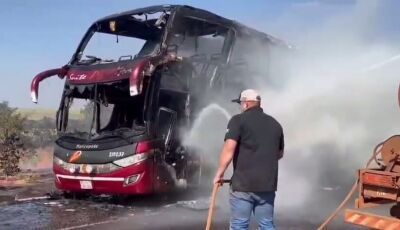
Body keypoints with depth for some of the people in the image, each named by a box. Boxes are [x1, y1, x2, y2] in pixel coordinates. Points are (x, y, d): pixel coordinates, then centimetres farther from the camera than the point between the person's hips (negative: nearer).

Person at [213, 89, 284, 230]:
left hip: (243, 184, -5)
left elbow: (229, 149, -15)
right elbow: (280, 153, 24)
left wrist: (219, 173, -7)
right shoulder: (275, 124, 14)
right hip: (268, 184, 5)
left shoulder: (238, 120, -4)